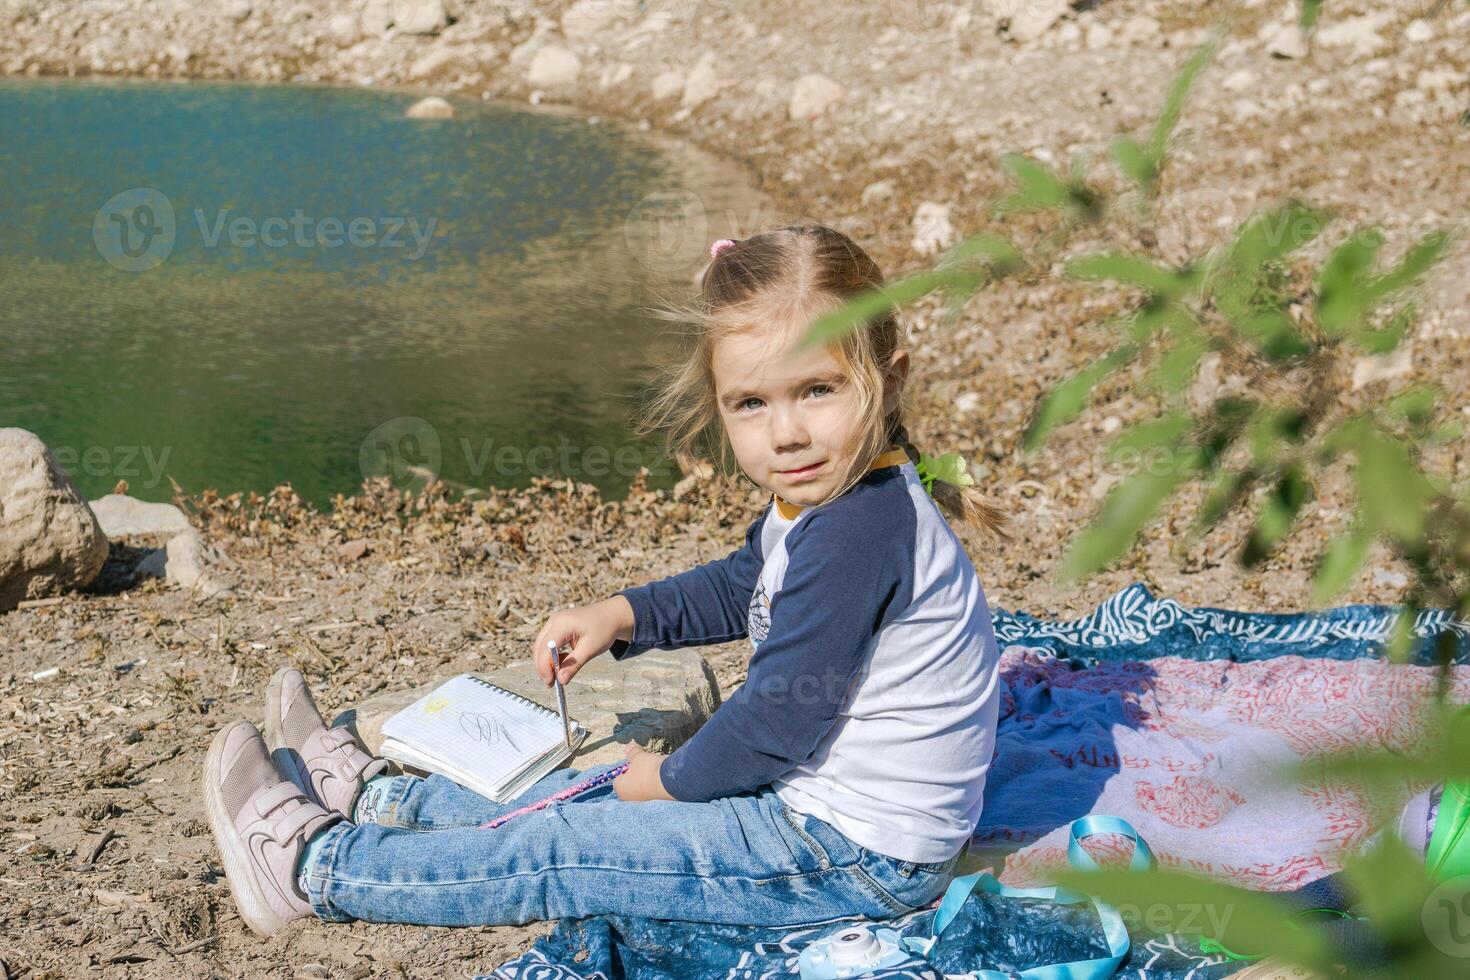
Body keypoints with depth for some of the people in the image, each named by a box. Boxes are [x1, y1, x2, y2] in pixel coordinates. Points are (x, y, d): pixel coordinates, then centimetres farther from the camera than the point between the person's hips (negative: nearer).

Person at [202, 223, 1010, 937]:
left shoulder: (858, 532, -30)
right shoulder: (816, 497, 3)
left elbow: (777, 720, -25)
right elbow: (741, 588, 23)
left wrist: (674, 780, -8)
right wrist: (622, 616, 12)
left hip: (858, 856, -9)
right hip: (804, 796, 9)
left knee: (559, 856, -4)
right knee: (576, 798, 19)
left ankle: (313, 866, 9)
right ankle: (369, 795, 34)